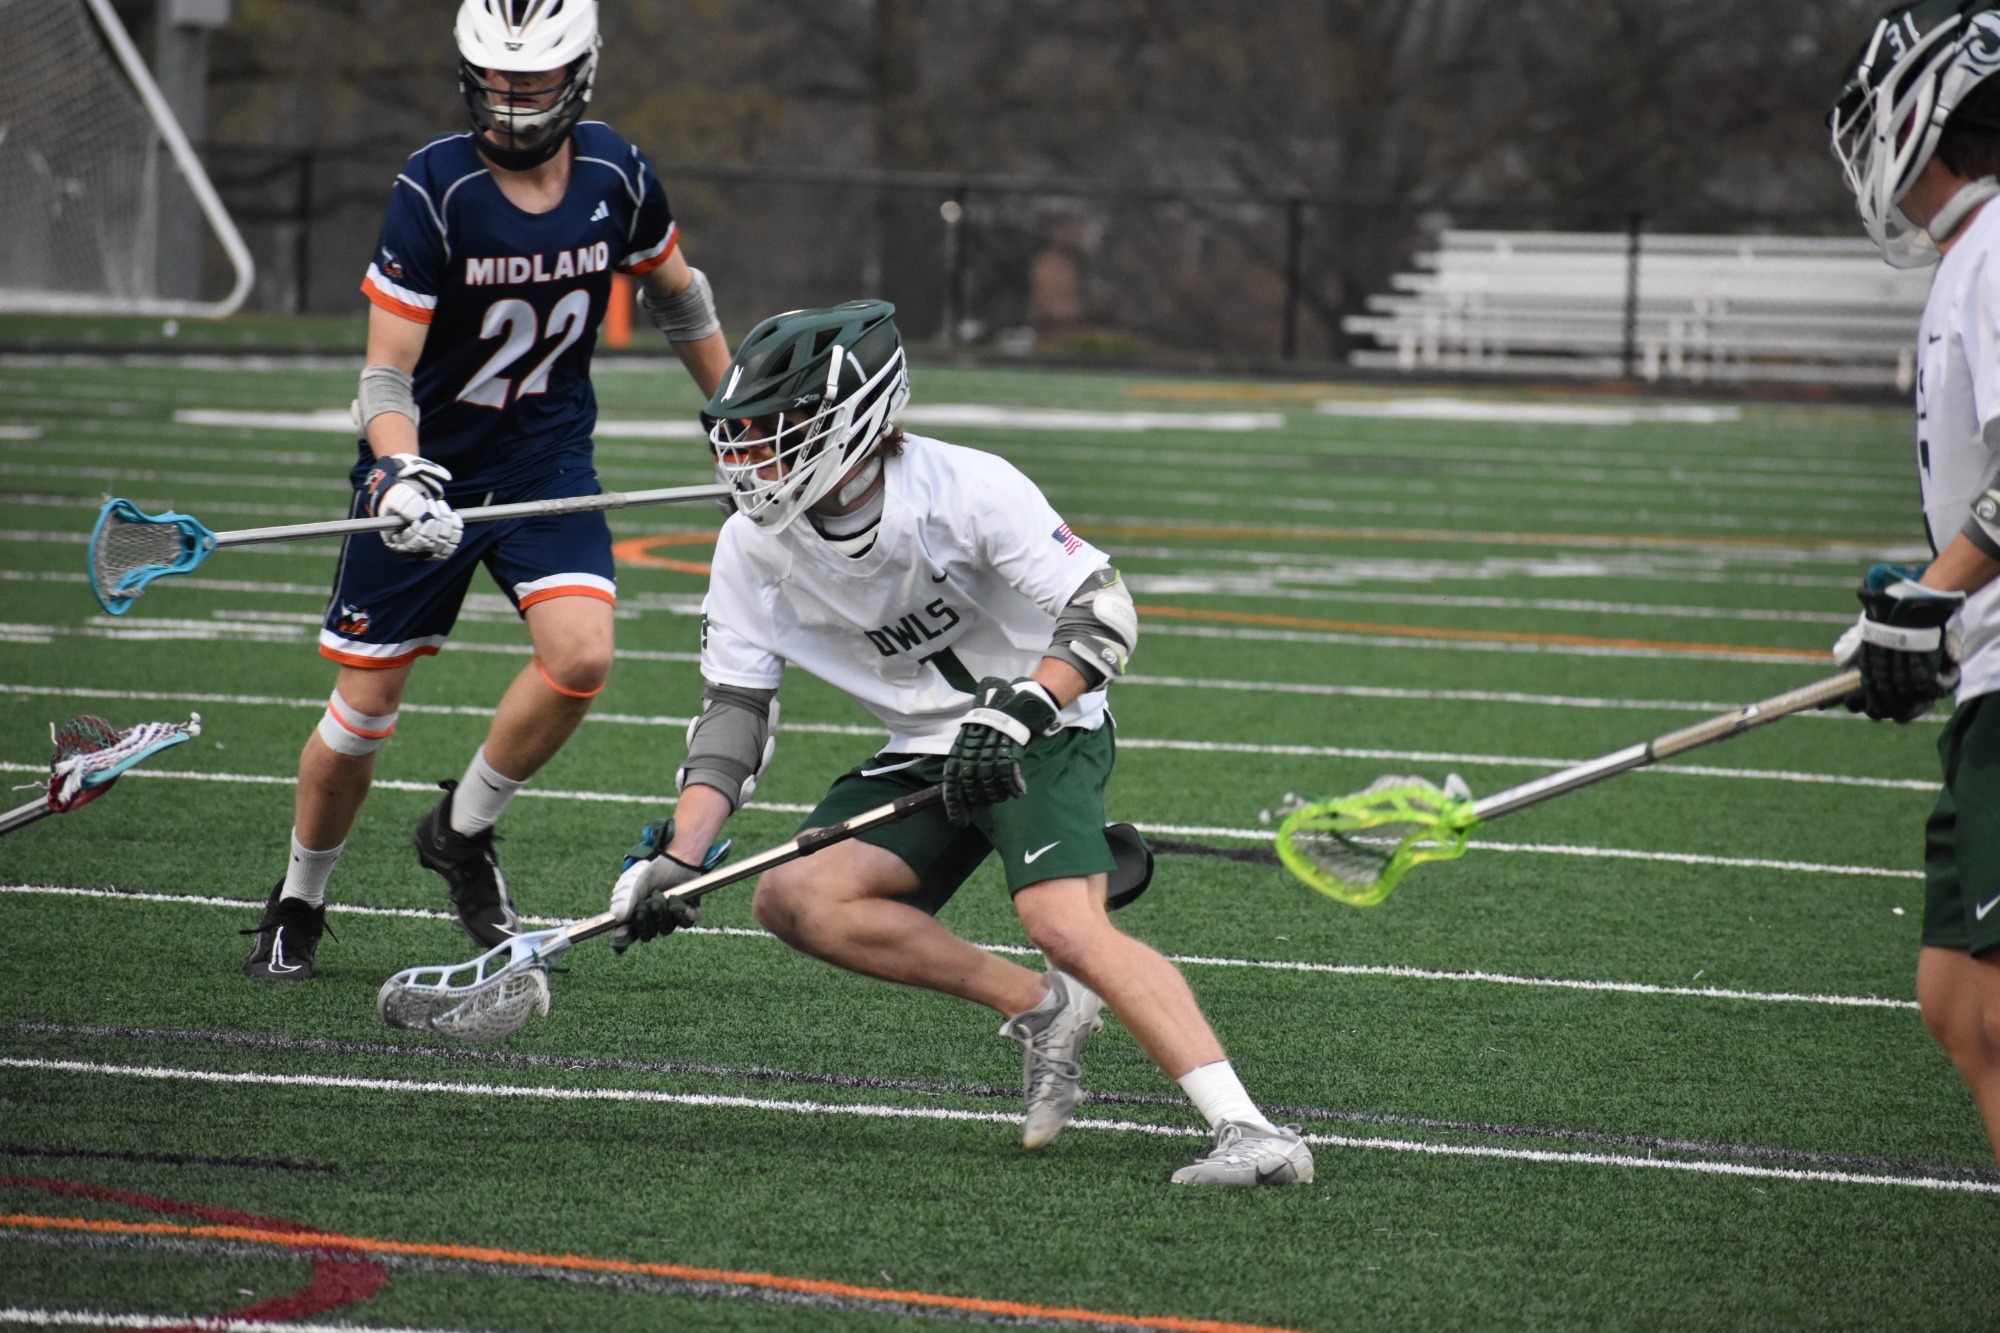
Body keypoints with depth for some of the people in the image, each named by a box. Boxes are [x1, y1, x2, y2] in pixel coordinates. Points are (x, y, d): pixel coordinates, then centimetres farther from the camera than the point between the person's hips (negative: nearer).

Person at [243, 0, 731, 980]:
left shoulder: (616, 176, -8)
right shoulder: (435, 190, -19)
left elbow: (678, 297, 13)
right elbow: (385, 373, -19)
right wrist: (401, 477, -37)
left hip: (548, 460, 3)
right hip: (427, 467, -2)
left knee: (580, 653, -21)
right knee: (365, 706, 0)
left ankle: (461, 833, 4)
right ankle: (298, 904, 25)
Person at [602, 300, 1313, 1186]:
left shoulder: (969, 490, -20)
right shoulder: (753, 546, -4)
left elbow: (1102, 614, -21)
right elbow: (734, 707, -1)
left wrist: (1018, 711, -37)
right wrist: (679, 861, -13)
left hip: (1043, 736, -6)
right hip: (922, 754, 6)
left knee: (1067, 926, -29)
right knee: (794, 899, -16)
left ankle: (1250, 1131, -35)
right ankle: (1042, 1010, -9)